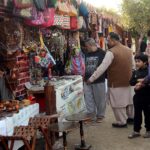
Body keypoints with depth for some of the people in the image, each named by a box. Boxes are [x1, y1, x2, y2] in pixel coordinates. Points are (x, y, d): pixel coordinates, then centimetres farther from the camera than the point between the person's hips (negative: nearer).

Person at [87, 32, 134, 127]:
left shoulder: (111, 52, -18)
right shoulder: (129, 50, 6)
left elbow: (102, 67, -20)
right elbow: (132, 65, 15)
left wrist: (91, 79, -16)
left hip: (116, 82, -7)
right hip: (127, 81, 7)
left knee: (118, 102, 4)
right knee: (128, 99, 20)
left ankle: (121, 122, 12)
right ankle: (131, 117, 34)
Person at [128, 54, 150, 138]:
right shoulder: (135, 72, 7)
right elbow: (131, 82, 0)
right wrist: (138, 80, -16)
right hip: (137, 96, 5)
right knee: (137, 114, 9)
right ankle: (136, 131, 17)